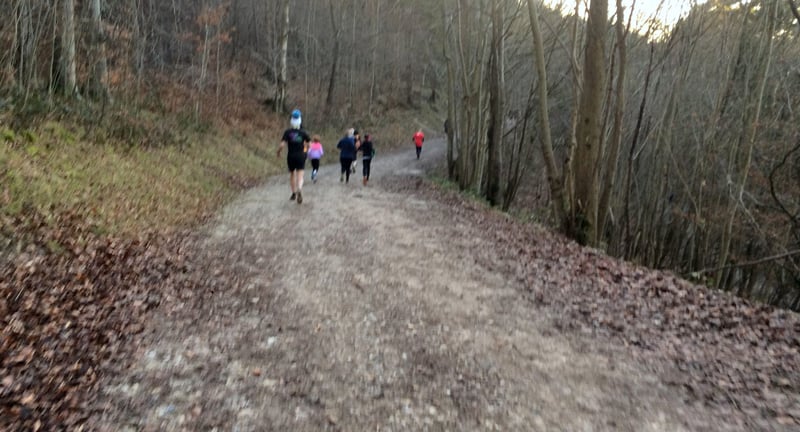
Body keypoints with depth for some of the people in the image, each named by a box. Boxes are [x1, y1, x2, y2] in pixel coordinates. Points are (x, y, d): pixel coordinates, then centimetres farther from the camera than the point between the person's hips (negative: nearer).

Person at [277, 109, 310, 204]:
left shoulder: (288, 132, -9)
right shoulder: (303, 133, -3)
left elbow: (282, 145, -15)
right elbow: (308, 144, 7)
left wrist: (278, 152, 4)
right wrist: (305, 149, 29)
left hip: (291, 157, 0)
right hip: (300, 157, 0)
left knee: (292, 175, 20)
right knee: (300, 176, -4)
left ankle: (294, 193, 29)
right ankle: (299, 190, -33)